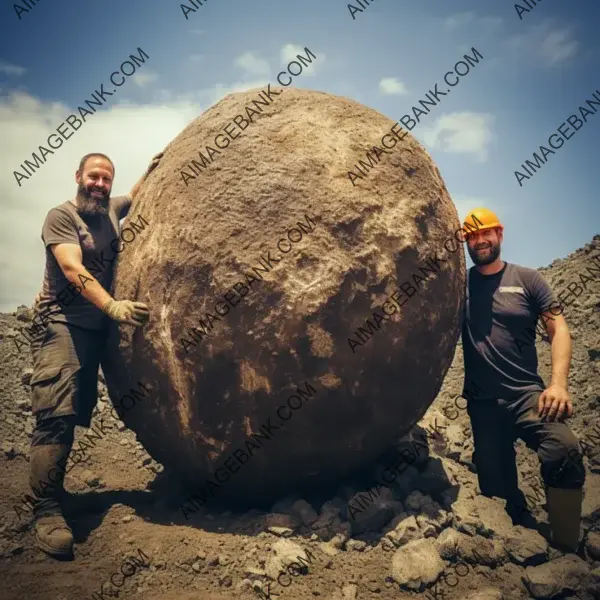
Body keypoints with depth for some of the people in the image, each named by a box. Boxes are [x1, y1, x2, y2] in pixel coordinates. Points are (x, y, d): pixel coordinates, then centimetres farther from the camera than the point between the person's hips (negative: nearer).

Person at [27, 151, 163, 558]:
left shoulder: (111, 210, 12)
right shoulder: (61, 215, -8)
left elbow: (135, 197, 35)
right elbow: (73, 269, -22)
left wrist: (152, 171, 13)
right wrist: (112, 306, -37)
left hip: (99, 325, 7)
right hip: (62, 322, -7)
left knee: (77, 412, 11)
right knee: (57, 413, -17)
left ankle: (50, 491, 23)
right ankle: (47, 509, -17)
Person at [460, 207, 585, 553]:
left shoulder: (527, 279, 7)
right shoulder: (459, 282, 11)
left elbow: (559, 330, 1)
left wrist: (559, 384, -12)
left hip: (527, 394, -1)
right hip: (483, 402, 2)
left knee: (565, 449, -30)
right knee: (497, 491, 4)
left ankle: (566, 553, -18)